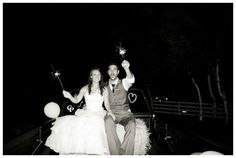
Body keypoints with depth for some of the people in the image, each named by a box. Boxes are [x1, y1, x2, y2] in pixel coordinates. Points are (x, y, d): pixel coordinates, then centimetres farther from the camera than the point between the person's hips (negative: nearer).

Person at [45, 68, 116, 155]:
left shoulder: (104, 89, 8)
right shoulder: (85, 89, 9)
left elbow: (106, 103, 9)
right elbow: (76, 100, 11)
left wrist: (109, 111, -10)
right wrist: (69, 96, -8)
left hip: (98, 113, -2)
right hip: (86, 113, 2)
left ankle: (94, 151, -22)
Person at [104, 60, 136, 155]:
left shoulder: (123, 83, 6)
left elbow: (130, 79, -18)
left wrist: (127, 68, -39)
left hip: (125, 113, 0)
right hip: (111, 113, 1)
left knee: (131, 125, -34)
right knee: (108, 123, -35)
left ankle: (126, 154, -20)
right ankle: (115, 154, -25)